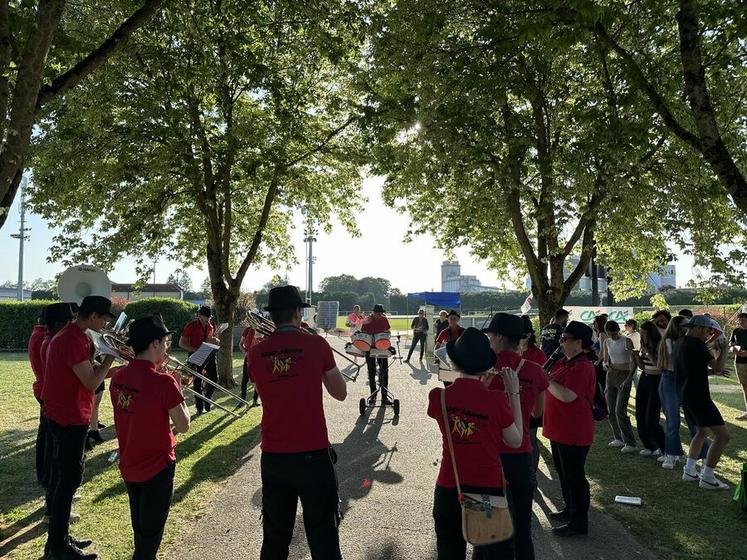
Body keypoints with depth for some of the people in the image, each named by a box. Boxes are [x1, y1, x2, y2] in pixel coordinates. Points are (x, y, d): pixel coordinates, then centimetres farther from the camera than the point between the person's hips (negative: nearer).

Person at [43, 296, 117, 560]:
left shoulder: (70, 336, 10)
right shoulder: (73, 340, -22)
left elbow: (88, 373, 12)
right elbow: (92, 382, -22)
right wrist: (111, 355, -13)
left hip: (63, 416, 10)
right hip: (70, 419, -10)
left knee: (62, 476, 18)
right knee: (69, 479, 0)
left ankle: (58, 538, 30)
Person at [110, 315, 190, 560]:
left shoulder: (118, 377, -4)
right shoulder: (163, 382, -25)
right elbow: (183, 426, -17)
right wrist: (178, 391, -6)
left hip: (128, 466, 7)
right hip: (157, 467, -6)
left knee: (139, 526, 25)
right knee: (151, 531, 11)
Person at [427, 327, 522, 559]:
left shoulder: (438, 397, -12)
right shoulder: (497, 399, -19)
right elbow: (515, 441, -4)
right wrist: (513, 393, -3)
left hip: (448, 490, 2)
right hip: (490, 489, -2)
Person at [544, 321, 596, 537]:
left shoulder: (582, 367, -20)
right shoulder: (564, 362, 10)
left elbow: (567, 396, -30)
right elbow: (554, 388, 21)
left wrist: (546, 380, -20)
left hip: (574, 433, -10)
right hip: (559, 429, 10)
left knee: (574, 476, 1)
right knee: (563, 471, 22)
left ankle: (579, 523, 14)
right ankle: (570, 509, 38)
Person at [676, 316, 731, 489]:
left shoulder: (679, 343, 12)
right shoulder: (696, 344, -16)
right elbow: (717, 366, -13)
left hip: (685, 395, 10)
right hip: (698, 396, -10)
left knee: (701, 430, 23)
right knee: (722, 435, -6)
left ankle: (689, 471, 21)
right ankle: (707, 478, -3)